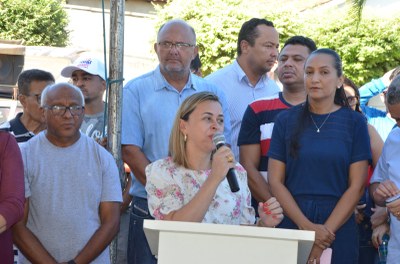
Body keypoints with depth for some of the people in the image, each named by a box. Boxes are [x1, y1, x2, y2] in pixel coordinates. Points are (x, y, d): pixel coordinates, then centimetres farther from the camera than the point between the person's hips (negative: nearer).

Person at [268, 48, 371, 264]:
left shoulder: (355, 122, 0)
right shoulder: (286, 120, 3)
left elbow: (357, 186, -4)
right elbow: (275, 181, -2)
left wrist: (326, 231, -13)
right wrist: (307, 226, -13)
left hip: (339, 228, -1)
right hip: (291, 225, 1)